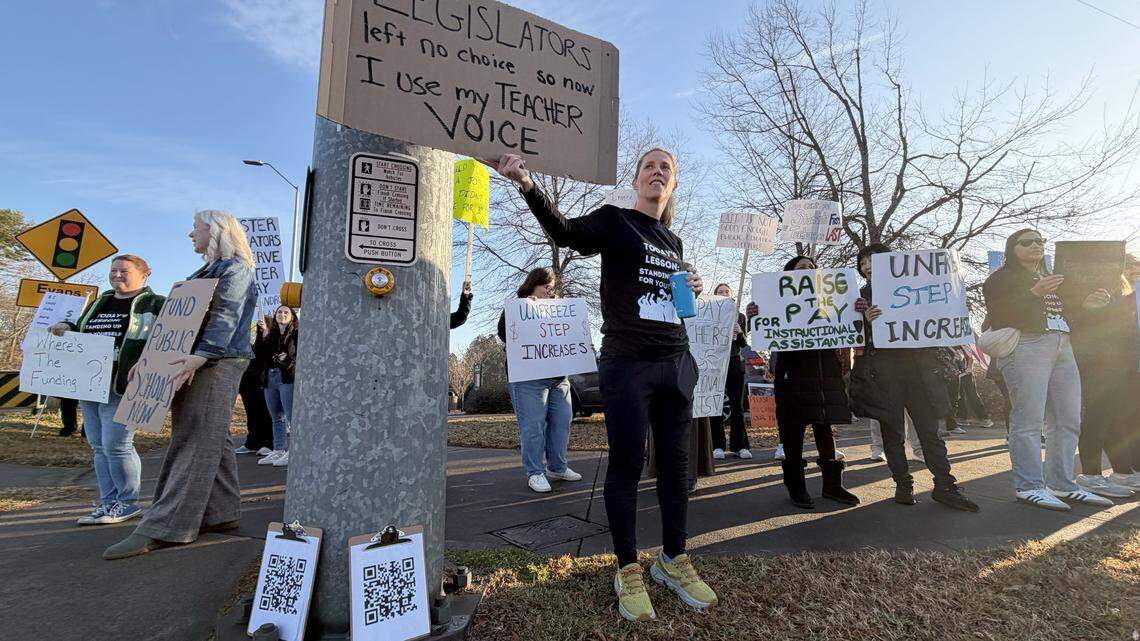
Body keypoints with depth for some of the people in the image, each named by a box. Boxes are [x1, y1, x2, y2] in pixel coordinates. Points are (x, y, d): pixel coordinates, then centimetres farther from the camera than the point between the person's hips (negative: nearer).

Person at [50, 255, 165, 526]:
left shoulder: (154, 304, -3)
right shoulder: (99, 303, 20)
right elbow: (80, 330, 31)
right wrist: (66, 328, 8)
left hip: (122, 386, -8)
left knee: (116, 444, -9)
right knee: (98, 446, 10)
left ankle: (128, 503, 6)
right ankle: (108, 503, 20)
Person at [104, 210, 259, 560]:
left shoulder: (235, 268, -6)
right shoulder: (206, 272, 25)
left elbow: (225, 318, -20)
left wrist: (201, 356, -32)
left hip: (217, 364, -10)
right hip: (199, 364, 10)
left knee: (196, 442, -11)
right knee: (212, 440, 10)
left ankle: (164, 528, -11)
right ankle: (222, 513, 16)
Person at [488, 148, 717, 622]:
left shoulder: (674, 242, 19)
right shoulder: (614, 219, 2)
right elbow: (566, 232, -19)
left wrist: (691, 291, 6)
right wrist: (526, 185, -34)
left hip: (676, 363, 6)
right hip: (627, 362, -6)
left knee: (675, 463, 10)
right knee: (627, 463, 1)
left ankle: (673, 560, 26)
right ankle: (628, 570, 16)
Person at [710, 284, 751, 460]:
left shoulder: (740, 316, 15)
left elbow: (744, 343, 12)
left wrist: (739, 333, -9)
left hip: (735, 363, 3)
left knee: (737, 405, 2)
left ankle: (740, 445, 7)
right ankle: (718, 446, -1)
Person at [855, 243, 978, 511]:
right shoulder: (860, 295, 10)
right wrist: (866, 321, -15)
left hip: (915, 362, 1)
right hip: (881, 366, -1)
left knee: (929, 427, 0)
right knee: (892, 429, 1)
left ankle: (944, 486, 7)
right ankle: (903, 485, 9)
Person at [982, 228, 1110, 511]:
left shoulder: (1053, 280, 29)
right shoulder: (1002, 278, 5)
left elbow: (1068, 315, 28)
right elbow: (999, 314, -11)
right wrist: (1034, 293, -19)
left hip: (1063, 348, 8)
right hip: (1025, 347, -8)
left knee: (1068, 421, 4)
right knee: (1029, 420, -12)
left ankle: (1061, 484, 11)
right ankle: (1029, 487, -9)